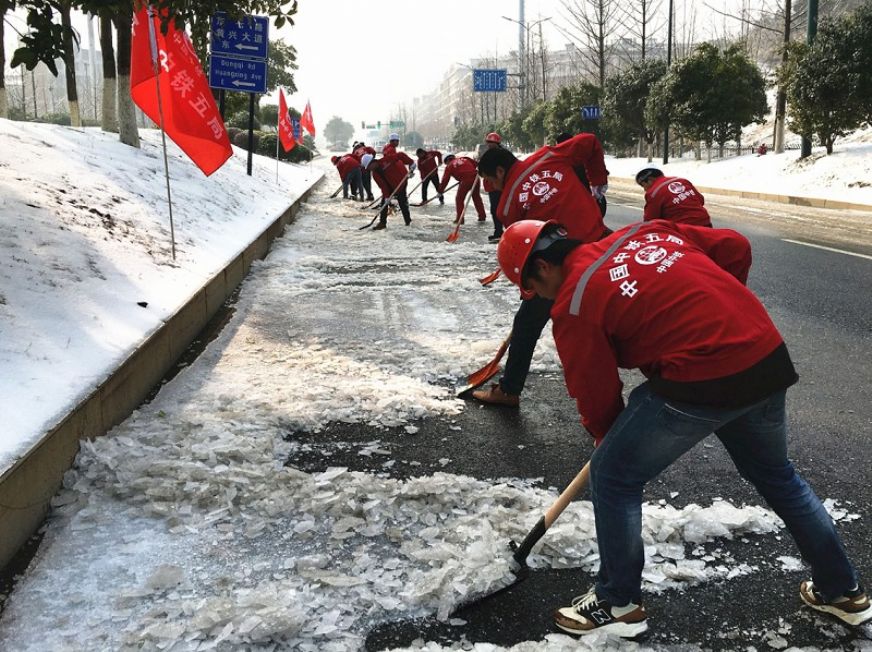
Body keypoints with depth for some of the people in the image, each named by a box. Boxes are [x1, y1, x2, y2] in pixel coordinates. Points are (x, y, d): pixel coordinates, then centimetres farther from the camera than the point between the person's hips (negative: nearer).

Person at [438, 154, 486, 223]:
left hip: (465, 181, -5)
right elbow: (476, 164, 19)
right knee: (476, 197, 22)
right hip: (475, 178, 5)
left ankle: (460, 219, 6)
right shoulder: (464, 158, 24)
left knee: (459, 199, 10)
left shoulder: (449, 166, 13)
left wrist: (441, 190, 18)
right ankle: (482, 216, 28)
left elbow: (445, 179, 11)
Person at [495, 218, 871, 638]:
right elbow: (735, 248, 16)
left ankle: (618, 604, 22)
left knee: (612, 476, 10)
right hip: (768, 358, 8)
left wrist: (605, 436, 22)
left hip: (701, 383, -8)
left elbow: (595, 394, 2)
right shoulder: (645, 232, 13)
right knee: (775, 474, 29)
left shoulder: (573, 305, -5)